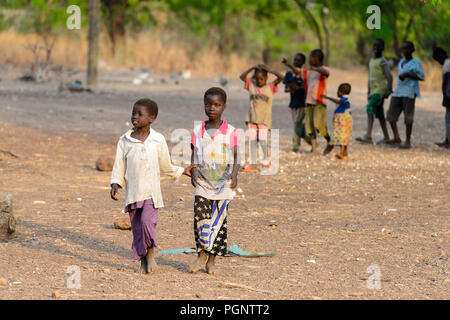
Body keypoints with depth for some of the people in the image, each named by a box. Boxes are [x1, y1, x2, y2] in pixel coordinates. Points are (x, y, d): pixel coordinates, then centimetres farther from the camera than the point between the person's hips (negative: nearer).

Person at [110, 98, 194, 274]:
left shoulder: (158, 140, 3)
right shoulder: (125, 141, 5)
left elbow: (165, 166, 16)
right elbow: (119, 166, 9)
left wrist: (182, 171, 19)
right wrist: (115, 184, -2)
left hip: (151, 192, -2)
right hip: (132, 192, 2)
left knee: (147, 222, -20)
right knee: (136, 227, 2)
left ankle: (150, 253, 2)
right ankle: (143, 261, 14)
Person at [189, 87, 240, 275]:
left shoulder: (230, 132, 0)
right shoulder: (198, 131, 5)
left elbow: (236, 156, 0)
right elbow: (194, 156, 7)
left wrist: (234, 174, -17)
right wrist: (194, 171, -12)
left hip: (223, 185, -1)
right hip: (203, 183, 1)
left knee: (219, 220, 1)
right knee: (201, 218, -8)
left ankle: (211, 259, 10)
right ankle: (202, 254, 7)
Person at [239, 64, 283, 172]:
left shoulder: (270, 87, 2)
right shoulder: (252, 85, 10)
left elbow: (280, 77, -9)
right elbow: (242, 76, 0)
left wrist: (269, 70, -6)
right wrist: (252, 68, -2)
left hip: (265, 118, -3)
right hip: (252, 117, 3)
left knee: (262, 139, -17)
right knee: (252, 140, 1)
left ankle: (266, 157, 6)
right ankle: (252, 164, 4)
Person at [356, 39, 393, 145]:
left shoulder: (383, 62, -8)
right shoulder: (371, 61, 18)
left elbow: (389, 76, -18)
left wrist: (389, 90, -25)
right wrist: (368, 91, 22)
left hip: (380, 91, -9)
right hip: (373, 91, 9)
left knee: (370, 108, -21)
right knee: (379, 113, 9)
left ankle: (368, 136, -29)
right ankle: (386, 137, 14)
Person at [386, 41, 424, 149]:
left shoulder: (416, 63, -2)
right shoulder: (401, 62, 19)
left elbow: (422, 77, -8)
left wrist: (407, 75, -16)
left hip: (409, 93, -7)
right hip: (398, 92, 7)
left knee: (408, 117, -6)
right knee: (391, 114, 2)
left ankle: (408, 142, 0)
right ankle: (397, 138, 13)